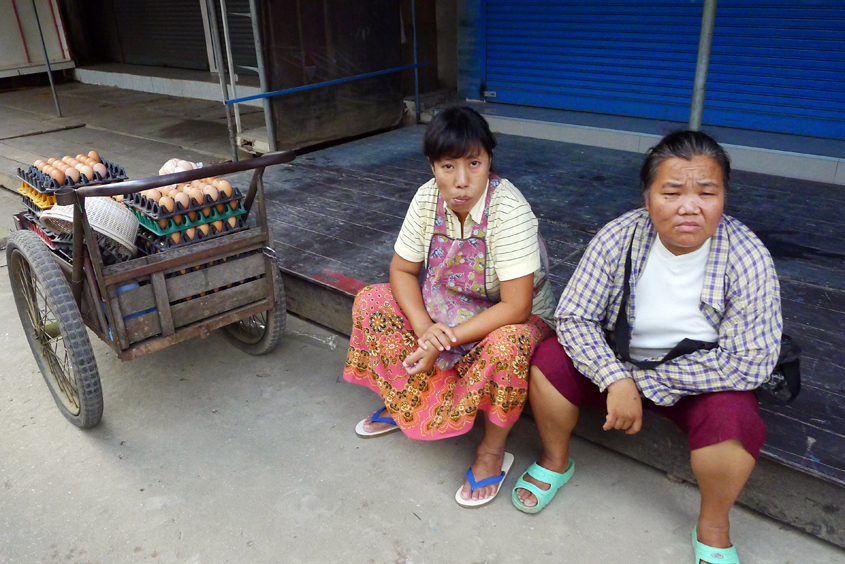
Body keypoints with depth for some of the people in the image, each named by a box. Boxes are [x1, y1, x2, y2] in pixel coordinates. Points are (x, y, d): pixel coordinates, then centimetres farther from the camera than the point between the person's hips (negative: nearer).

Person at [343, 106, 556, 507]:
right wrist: (424, 330, -22)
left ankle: (492, 450, -12)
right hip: (449, 309, 6)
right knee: (371, 301, -5)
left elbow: (516, 307, -33)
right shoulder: (428, 198, -14)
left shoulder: (508, 210, -31)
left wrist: (445, 341, -30)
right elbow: (402, 270, -6)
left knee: (507, 345, -39)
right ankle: (401, 403, 14)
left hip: (513, 318, -5)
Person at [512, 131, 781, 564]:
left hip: (705, 378, -1)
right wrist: (616, 379, -29)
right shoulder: (619, 237, -18)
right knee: (549, 360, -19)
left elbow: (749, 363, -21)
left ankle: (713, 528, 0)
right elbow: (573, 317, -14)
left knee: (731, 418, -31)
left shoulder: (748, 260, -22)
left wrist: (647, 382, -22)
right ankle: (555, 461, 9)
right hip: (617, 360, 2)